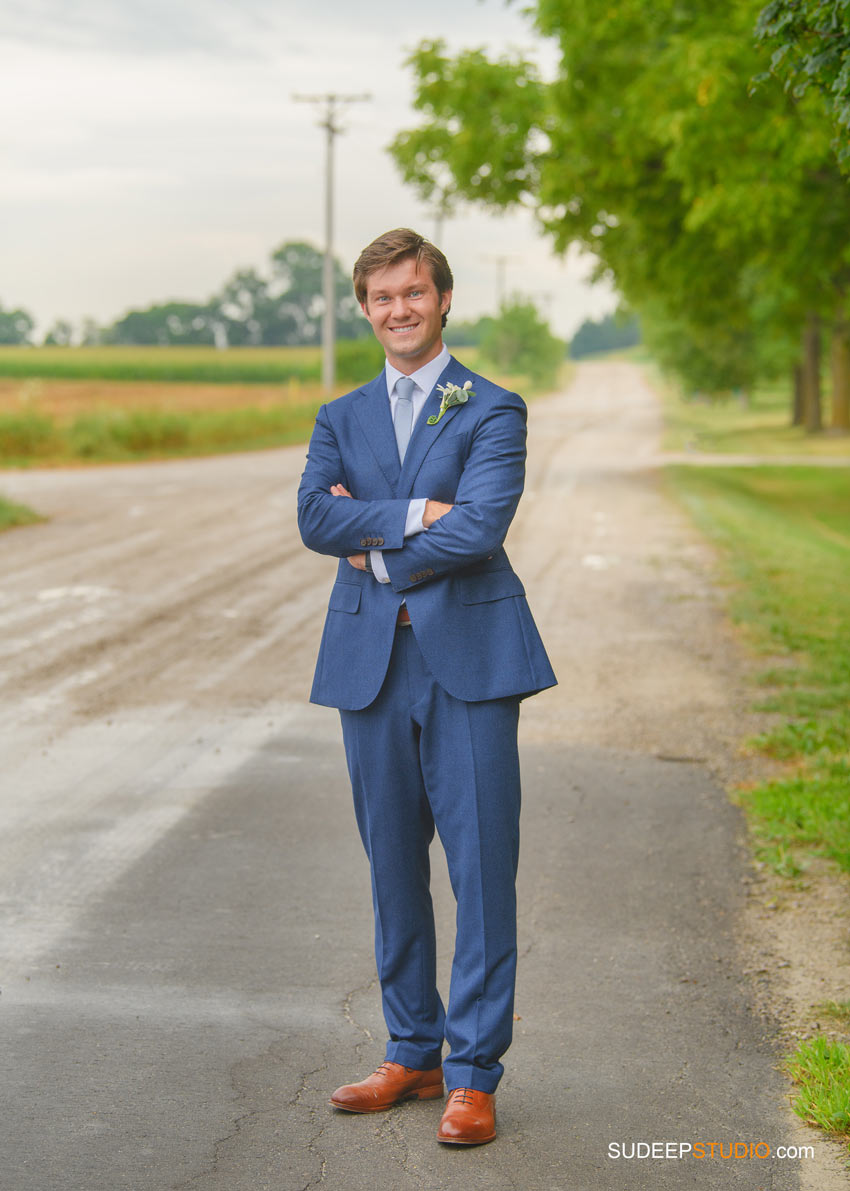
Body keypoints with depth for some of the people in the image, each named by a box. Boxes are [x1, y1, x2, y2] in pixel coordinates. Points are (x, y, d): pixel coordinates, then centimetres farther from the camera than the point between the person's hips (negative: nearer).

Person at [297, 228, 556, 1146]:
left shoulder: (493, 412, 1)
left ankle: (473, 1076, 4)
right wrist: (415, 514, -13)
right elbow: (314, 519, -3)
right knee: (392, 864, 10)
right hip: (370, 659, 4)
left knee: (481, 863, -3)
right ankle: (412, 1052, 23)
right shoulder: (341, 419, 15)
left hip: (468, 658, -4)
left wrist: (374, 547, -6)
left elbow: (479, 528, -14)